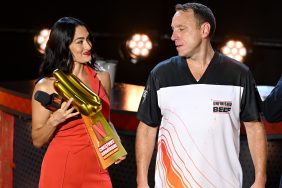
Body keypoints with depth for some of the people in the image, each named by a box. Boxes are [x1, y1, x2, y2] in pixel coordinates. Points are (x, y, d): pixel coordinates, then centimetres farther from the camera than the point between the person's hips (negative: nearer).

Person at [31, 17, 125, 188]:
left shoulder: (102, 77, 4)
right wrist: (54, 120, -17)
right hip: (61, 172, -3)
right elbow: (38, 141, 0)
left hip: (96, 170, 3)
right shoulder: (46, 86, -7)